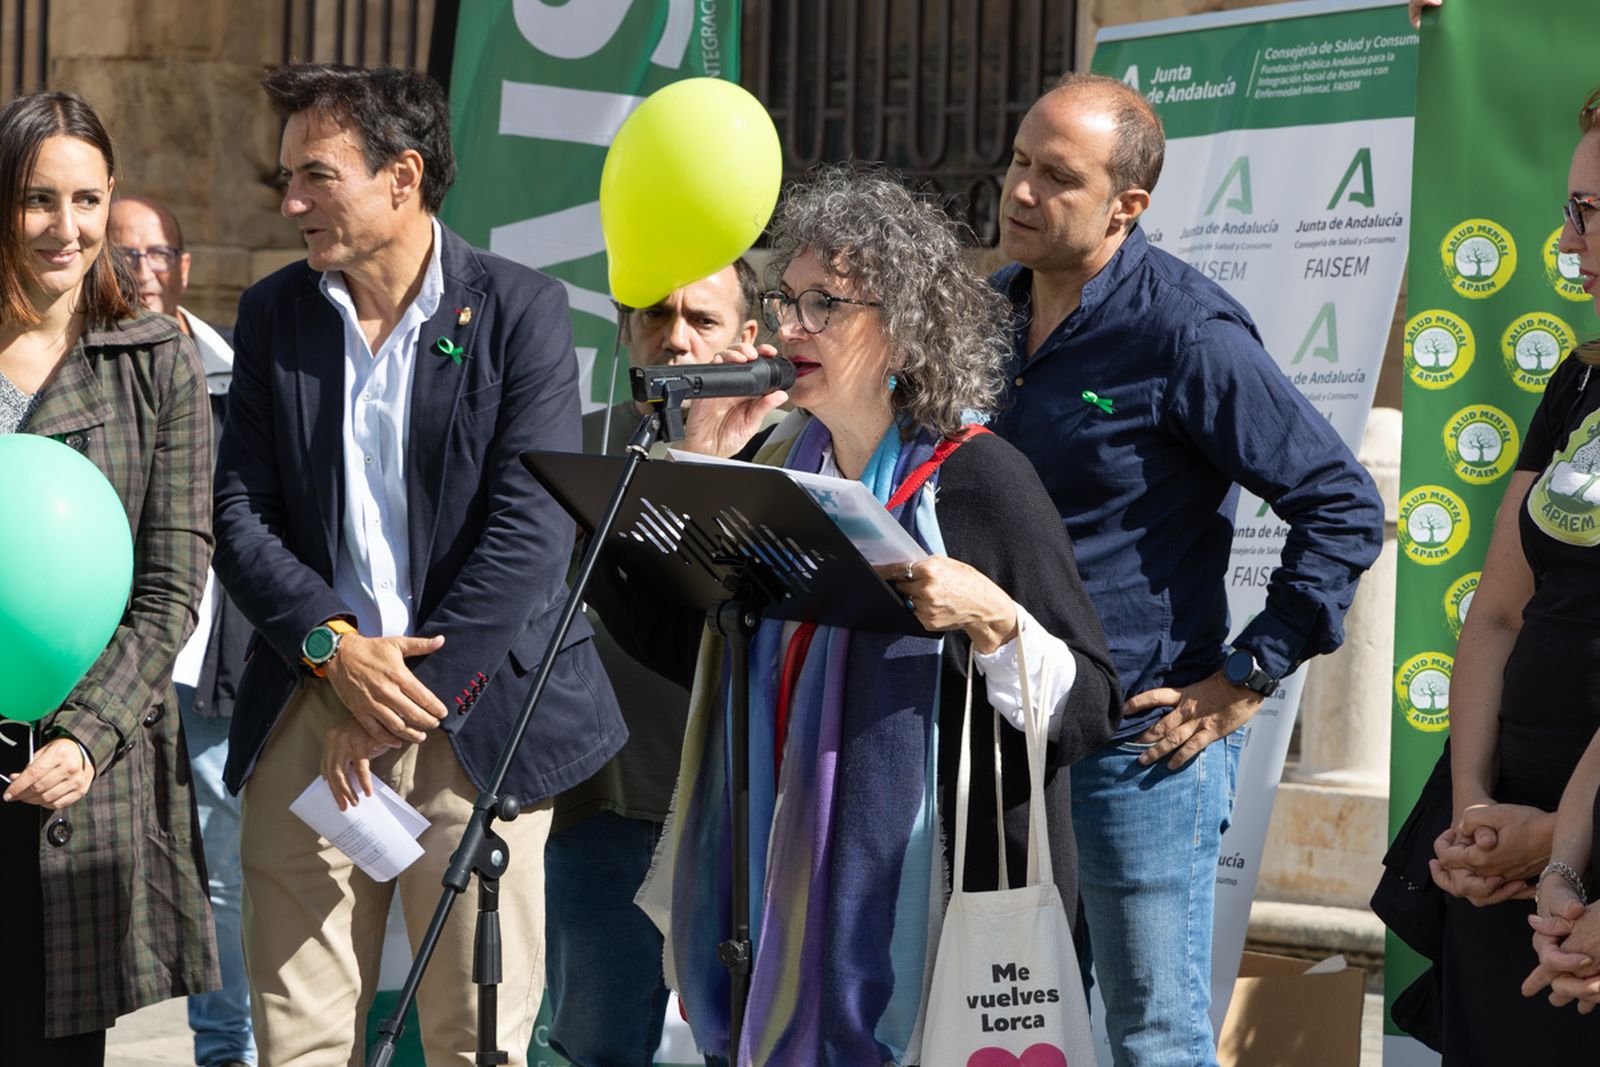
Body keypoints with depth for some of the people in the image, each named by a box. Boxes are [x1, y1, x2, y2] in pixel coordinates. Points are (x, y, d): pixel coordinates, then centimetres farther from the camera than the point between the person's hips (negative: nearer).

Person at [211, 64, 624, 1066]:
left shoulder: (523, 310, -3)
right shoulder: (273, 314, 9)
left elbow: (531, 531, -10)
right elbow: (241, 518, 7)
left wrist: (400, 701, -13)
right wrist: (334, 648, -11)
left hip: (477, 713, -3)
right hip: (310, 696, 3)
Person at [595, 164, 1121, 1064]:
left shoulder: (979, 477, -10)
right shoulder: (776, 468, 7)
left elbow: (1090, 712, -11)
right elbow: (659, 633, 4)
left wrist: (991, 617, -28)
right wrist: (700, 456, 0)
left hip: (939, 902, -5)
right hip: (794, 894, 5)